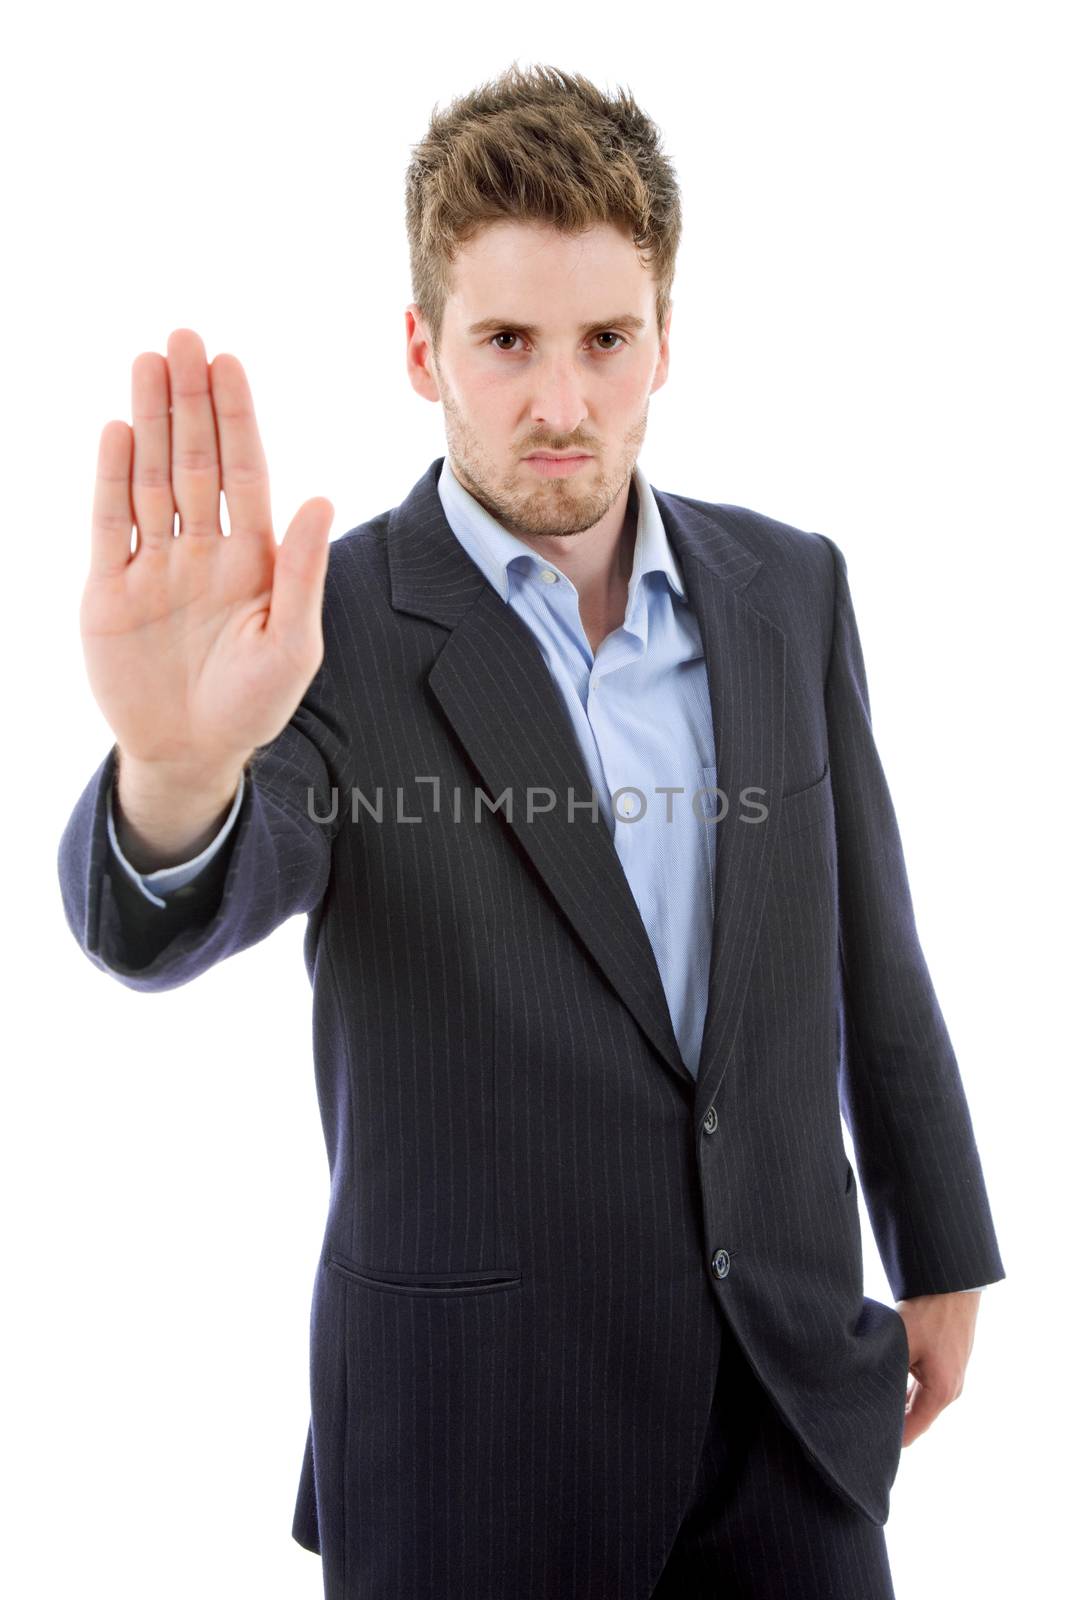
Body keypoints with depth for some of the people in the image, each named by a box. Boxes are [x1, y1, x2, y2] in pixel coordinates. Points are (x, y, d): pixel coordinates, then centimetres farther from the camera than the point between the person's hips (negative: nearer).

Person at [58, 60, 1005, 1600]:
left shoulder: (792, 589, 0)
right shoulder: (329, 631, -13)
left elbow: (869, 948, 7)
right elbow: (160, 923, -29)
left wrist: (941, 1255, 13)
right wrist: (176, 764, -52)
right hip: (475, 1424, -3)